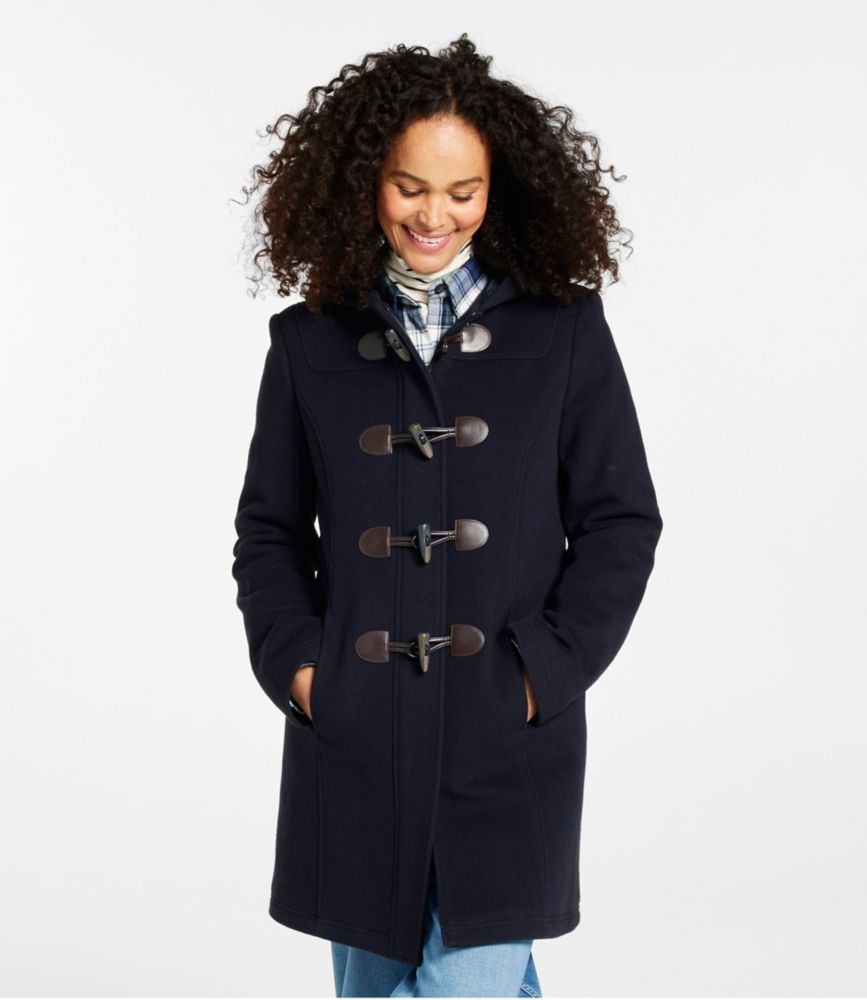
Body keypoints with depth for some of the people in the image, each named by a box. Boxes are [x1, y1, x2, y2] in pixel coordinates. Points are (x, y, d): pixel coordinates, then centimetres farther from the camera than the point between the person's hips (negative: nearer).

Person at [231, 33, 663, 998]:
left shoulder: (565, 333, 2)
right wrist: (295, 663, -2)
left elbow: (621, 521, 2)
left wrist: (547, 668, -6)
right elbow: (268, 529, 11)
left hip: (508, 736, -2)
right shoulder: (309, 343, 6)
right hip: (354, 737, 3)